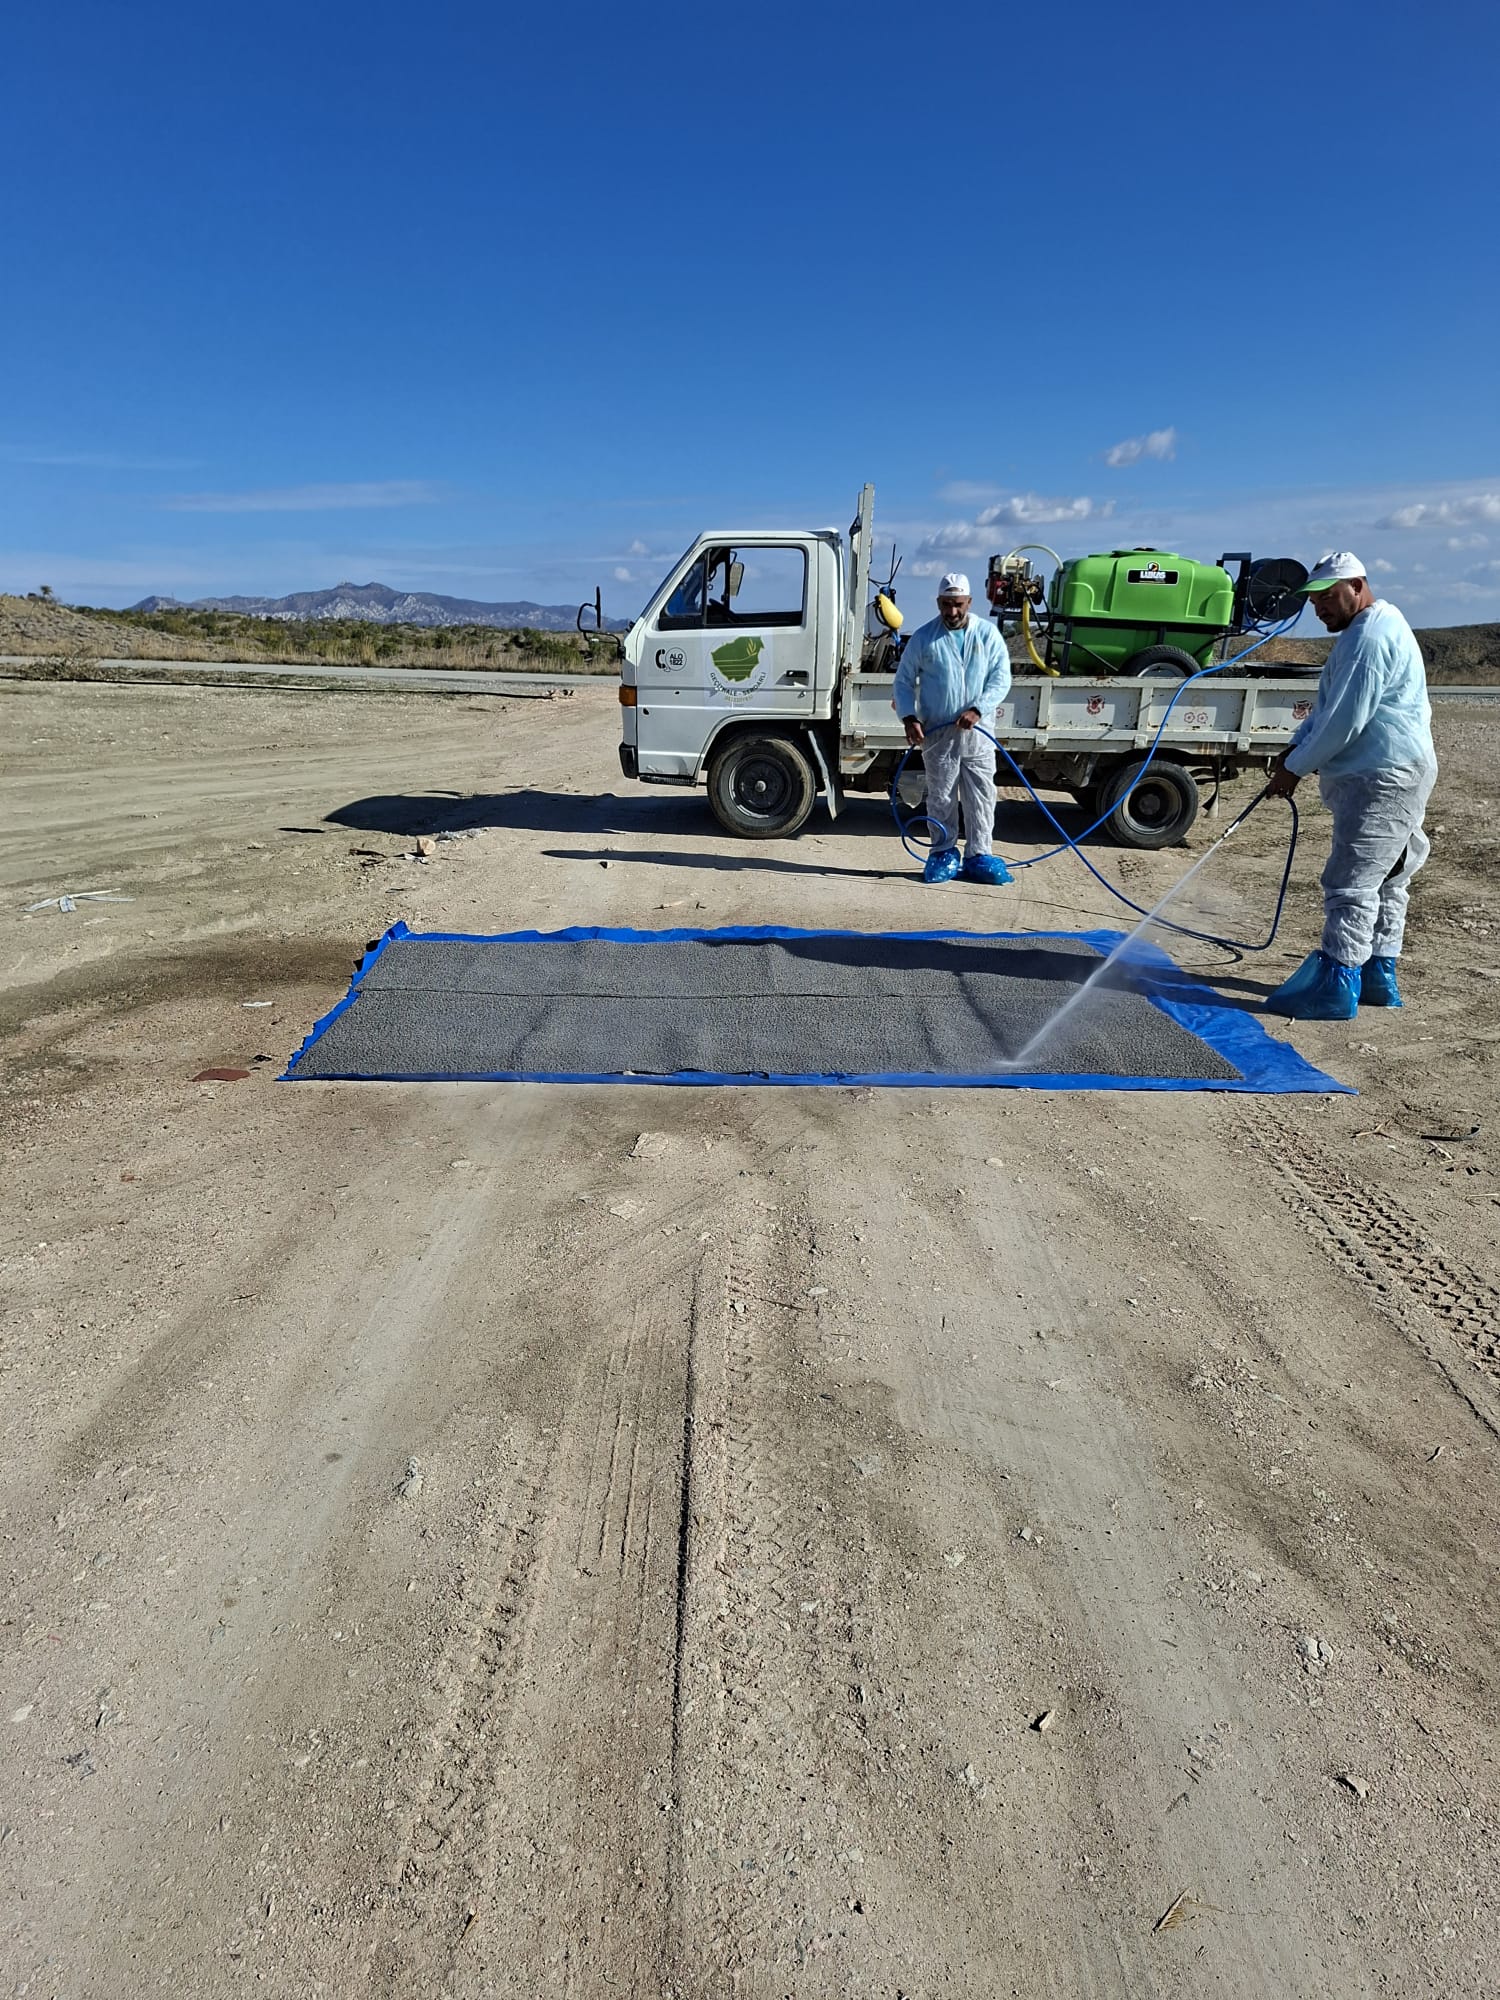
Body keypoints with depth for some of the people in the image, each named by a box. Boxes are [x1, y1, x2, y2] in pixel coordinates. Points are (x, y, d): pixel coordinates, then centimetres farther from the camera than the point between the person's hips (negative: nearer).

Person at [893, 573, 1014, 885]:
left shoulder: (988, 633, 2)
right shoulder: (923, 637, 1)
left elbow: (1001, 678, -1)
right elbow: (904, 680, 5)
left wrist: (977, 710, -16)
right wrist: (909, 717, -10)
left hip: (978, 732, 1)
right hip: (937, 733, 0)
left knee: (981, 796, 2)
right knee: (941, 797, 6)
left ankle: (979, 856, 10)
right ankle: (944, 854, 17)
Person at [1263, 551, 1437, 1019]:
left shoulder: (1370, 637, -17)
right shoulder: (1370, 629, 19)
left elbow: (1345, 721, -21)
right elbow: (1329, 707, 20)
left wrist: (1294, 768, -12)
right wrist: (1294, 747, 6)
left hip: (1383, 781, -11)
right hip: (1383, 777, 11)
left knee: (1352, 884, -10)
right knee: (1383, 883, 15)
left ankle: (1335, 989, -8)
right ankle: (1378, 978, 25)